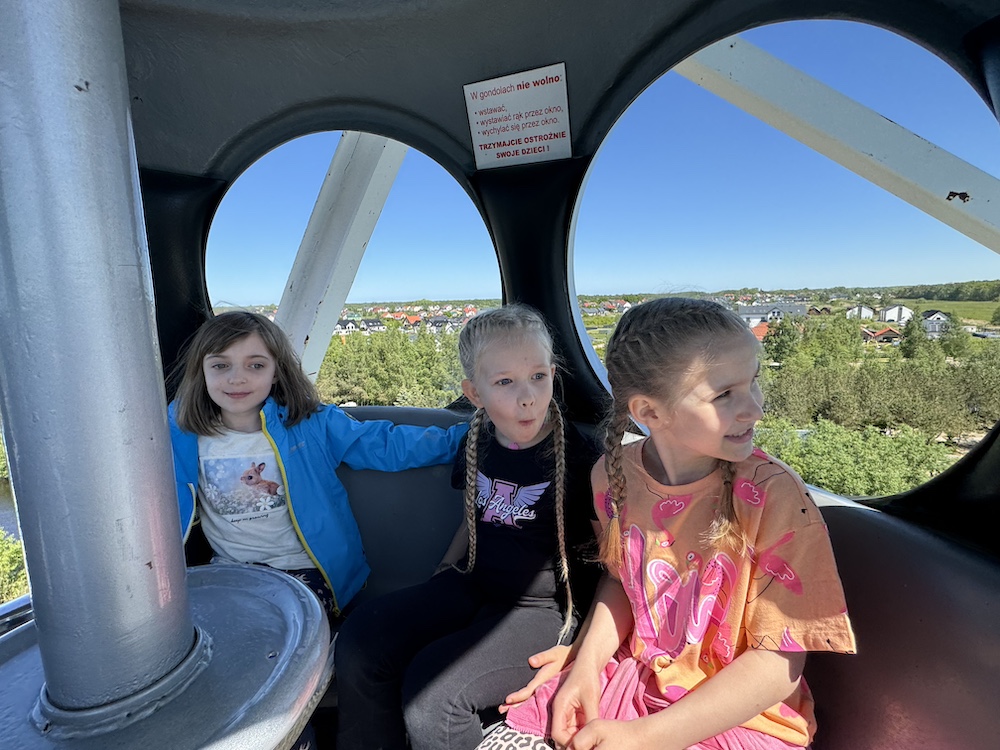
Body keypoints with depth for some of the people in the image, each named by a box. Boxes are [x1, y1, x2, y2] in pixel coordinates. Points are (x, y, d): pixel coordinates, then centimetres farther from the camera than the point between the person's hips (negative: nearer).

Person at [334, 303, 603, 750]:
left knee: (431, 688, -23)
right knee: (359, 640, -8)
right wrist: (435, 589, 12)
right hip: (471, 586, 6)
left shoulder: (580, 457, -17)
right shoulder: (476, 446, 0)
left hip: (542, 607, -5)